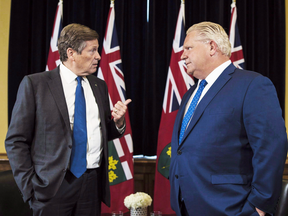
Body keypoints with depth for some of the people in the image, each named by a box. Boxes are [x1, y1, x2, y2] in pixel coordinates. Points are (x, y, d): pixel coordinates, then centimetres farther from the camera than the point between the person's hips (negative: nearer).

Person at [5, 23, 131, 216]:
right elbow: (16, 141, -4)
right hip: (54, 186, -4)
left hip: (92, 184, 5)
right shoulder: (34, 84, -4)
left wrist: (118, 122, -3)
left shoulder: (99, 86, 10)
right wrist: (30, 187, -10)